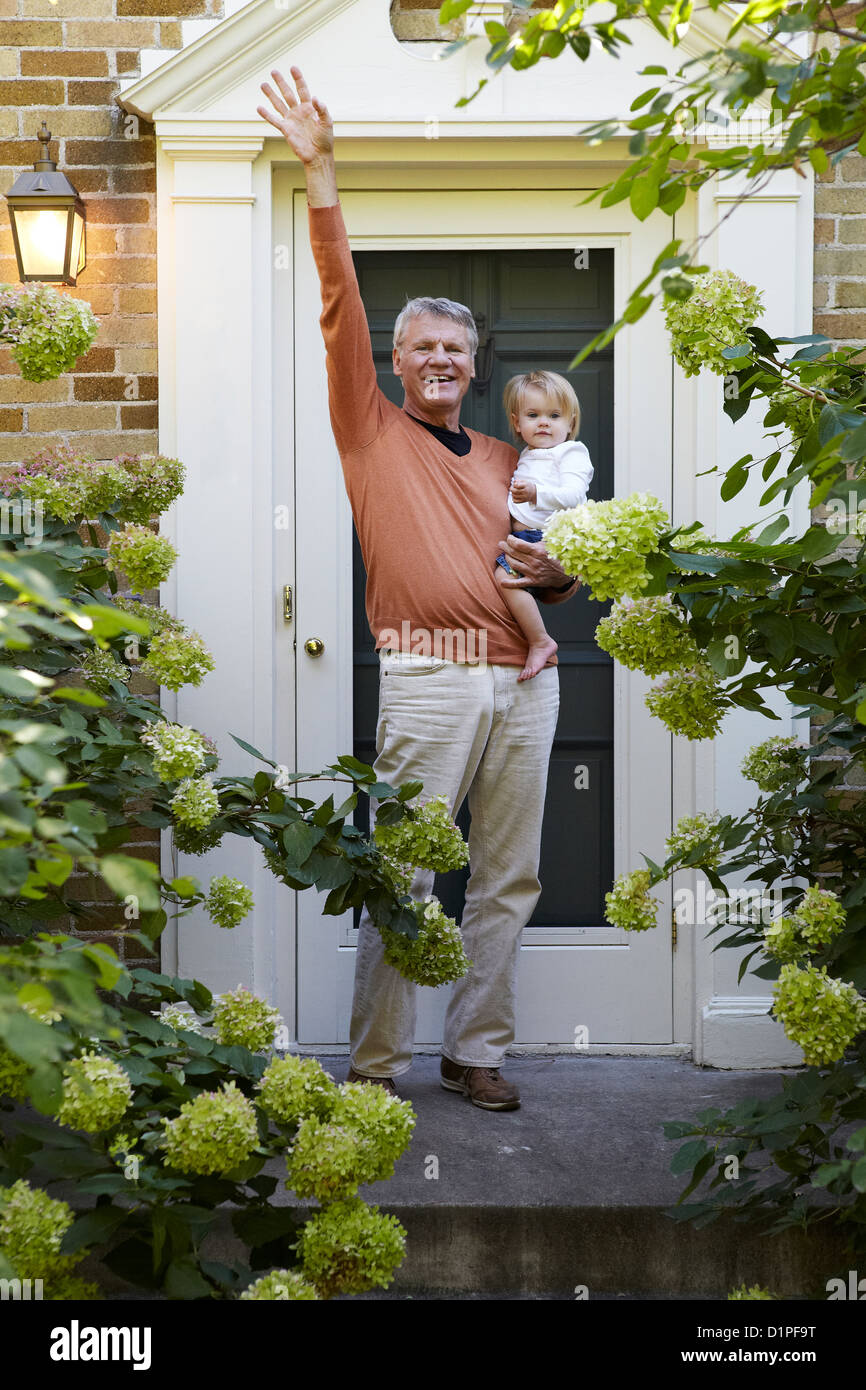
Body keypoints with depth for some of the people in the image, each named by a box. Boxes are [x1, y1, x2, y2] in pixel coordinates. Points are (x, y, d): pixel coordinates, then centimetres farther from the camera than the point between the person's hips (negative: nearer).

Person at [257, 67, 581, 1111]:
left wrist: (557, 575, 2)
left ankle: (475, 1051, 17)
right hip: (431, 680, -5)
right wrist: (319, 174, -10)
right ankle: (373, 1066, 3)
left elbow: (561, 565, 27)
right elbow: (340, 303, -3)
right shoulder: (373, 433, 6)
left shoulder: (506, 462, 18)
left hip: (524, 680, 5)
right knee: (401, 879, -5)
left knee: (508, 882, 7)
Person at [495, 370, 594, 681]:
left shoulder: (572, 453, -1)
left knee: (505, 575, -28)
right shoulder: (527, 456, 25)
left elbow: (573, 495, -17)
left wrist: (536, 493, -28)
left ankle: (540, 642, -23)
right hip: (522, 536, 10)